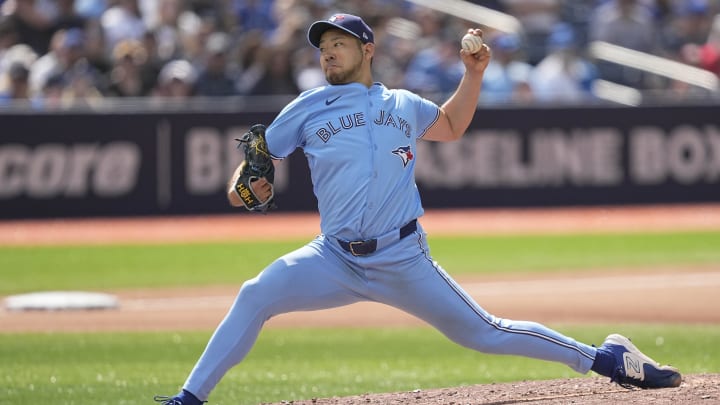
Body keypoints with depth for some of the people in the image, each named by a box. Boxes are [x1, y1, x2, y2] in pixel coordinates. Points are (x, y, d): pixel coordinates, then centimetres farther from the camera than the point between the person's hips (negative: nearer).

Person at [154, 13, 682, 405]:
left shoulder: (405, 106, 13)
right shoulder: (308, 110, 7)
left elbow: (451, 126, 32)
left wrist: (474, 73, 19)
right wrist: (248, 185, -14)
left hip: (404, 262, 0)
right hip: (335, 260, 0)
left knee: (483, 332, 1)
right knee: (255, 297, -22)